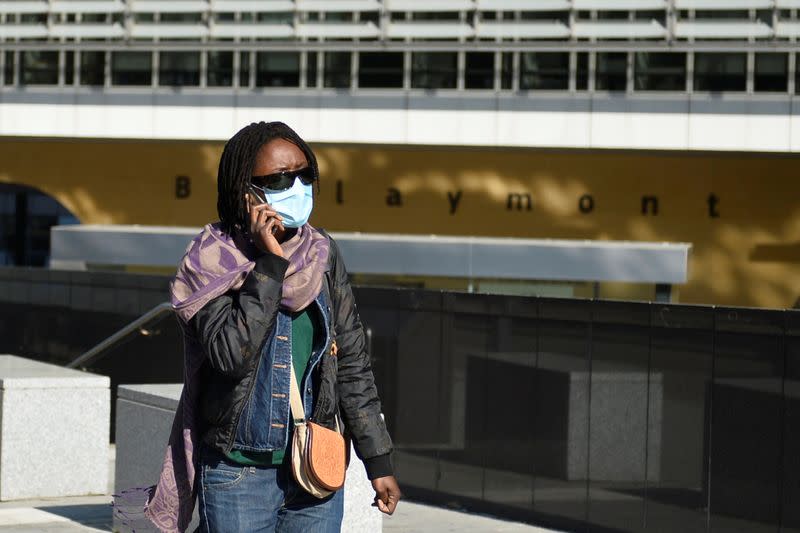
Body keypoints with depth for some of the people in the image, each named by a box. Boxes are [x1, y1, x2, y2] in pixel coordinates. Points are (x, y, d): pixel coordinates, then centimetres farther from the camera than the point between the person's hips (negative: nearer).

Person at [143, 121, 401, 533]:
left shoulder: (323, 255, 5)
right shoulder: (211, 262, -8)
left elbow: (352, 363, 11)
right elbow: (234, 352, -24)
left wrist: (378, 460, 11)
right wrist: (270, 263, -21)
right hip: (238, 478, -4)